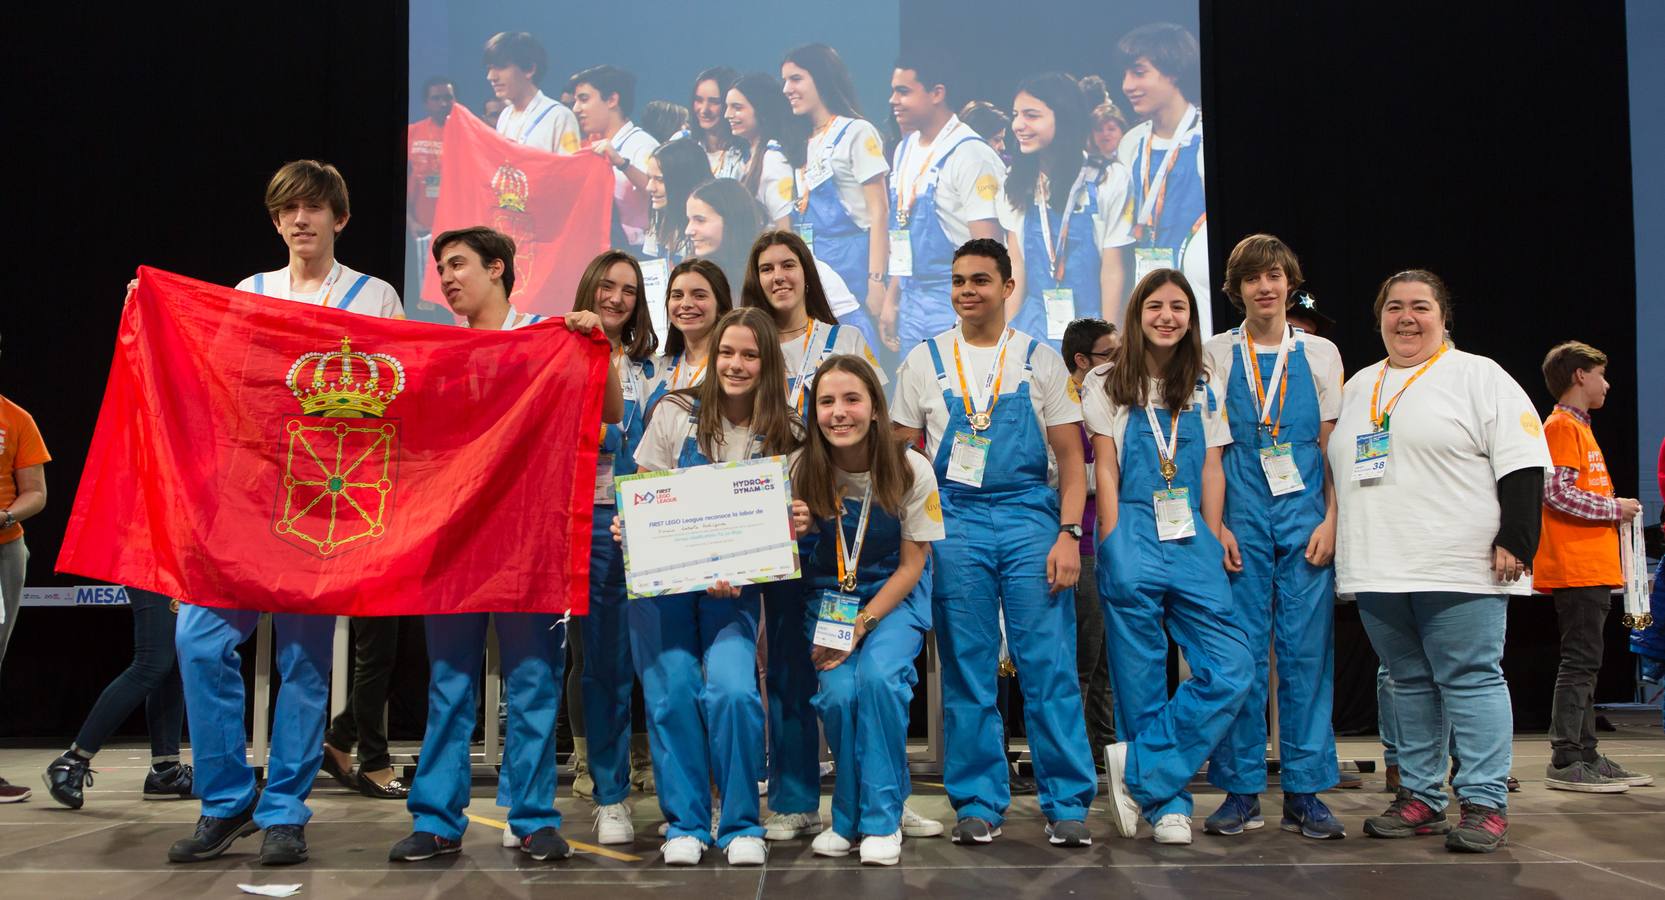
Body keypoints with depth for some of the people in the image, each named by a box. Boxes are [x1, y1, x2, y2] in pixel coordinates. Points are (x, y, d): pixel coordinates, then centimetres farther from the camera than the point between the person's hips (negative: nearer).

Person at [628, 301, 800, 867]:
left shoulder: (784, 436, 2)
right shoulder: (675, 414, 2)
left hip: (733, 587, -1)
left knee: (732, 691, -18)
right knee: (673, 691, -6)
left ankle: (741, 826, -1)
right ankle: (685, 824, 12)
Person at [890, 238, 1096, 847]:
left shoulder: (1040, 360, 8)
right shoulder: (924, 361, 9)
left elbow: (1071, 457, 6)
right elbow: (903, 455, 10)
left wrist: (1068, 533, -6)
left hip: (1031, 520, -1)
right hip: (954, 523, 1)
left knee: (1050, 668, -3)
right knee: (966, 672, 4)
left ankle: (1067, 804, 6)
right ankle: (978, 804, 14)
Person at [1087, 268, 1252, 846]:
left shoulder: (1206, 386, 14)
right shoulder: (1107, 384, 6)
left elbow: (1211, 470, 11)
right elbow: (1105, 469, 1)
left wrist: (1214, 538, 0)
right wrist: (1113, 546, -6)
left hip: (1191, 539, 3)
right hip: (1134, 537, -3)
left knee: (1231, 670, -10)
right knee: (1141, 680, 0)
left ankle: (1140, 772, 0)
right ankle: (1167, 804, 11)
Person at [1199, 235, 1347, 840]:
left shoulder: (1320, 353, 10)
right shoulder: (1215, 355, 7)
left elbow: (1333, 447, 8)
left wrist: (1329, 519, -3)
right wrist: (1214, 525, -5)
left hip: (1305, 513, 1)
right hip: (1241, 517, -1)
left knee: (1306, 649, 0)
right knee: (1239, 650, -1)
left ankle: (1304, 794, 8)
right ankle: (1241, 793, 8)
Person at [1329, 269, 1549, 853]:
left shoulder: (1479, 376, 1)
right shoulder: (1357, 388, 19)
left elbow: (1522, 465, -6)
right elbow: (1336, 470, 24)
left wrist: (1517, 541, -13)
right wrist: (1336, 536, 18)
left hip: (1460, 568, -6)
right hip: (1377, 571, 6)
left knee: (1471, 680, -5)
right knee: (1409, 683, 10)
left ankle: (1484, 804, 0)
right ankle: (1420, 796, 17)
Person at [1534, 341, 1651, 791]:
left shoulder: (1578, 427, 22)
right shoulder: (1561, 426, -9)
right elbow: (1557, 492, -19)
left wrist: (1614, 511, 14)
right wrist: (1613, 508, -11)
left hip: (1592, 569, 10)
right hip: (1575, 569, -10)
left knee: (1585, 663, 11)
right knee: (1581, 662, -10)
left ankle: (1586, 756, 16)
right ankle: (1565, 762, -8)